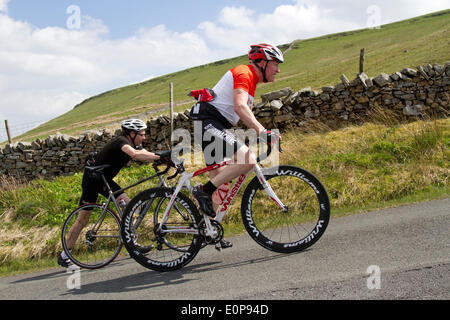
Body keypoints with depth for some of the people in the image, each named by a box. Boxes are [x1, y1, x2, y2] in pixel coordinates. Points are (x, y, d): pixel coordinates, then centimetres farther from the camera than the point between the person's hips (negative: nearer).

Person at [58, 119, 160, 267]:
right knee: (83, 219, -4)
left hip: (105, 180, 8)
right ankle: (64, 255, 7)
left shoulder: (135, 145, 1)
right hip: (92, 179, -8)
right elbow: (134, 154, -46)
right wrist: (159, 156, -49)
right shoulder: (121, 141, -27)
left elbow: (147, 155, -9)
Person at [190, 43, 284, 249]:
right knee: (248, 160, -25)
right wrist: (263, 131, -35)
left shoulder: (251, 80, 22)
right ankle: (204, 191, -18)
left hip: (214, 126, 11)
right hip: (208, 122, -11)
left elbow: (248, 115, 27)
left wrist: (265, 134, 18)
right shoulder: (244, 74, -11)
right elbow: (240, 107, -27)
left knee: (219, 179, 12)